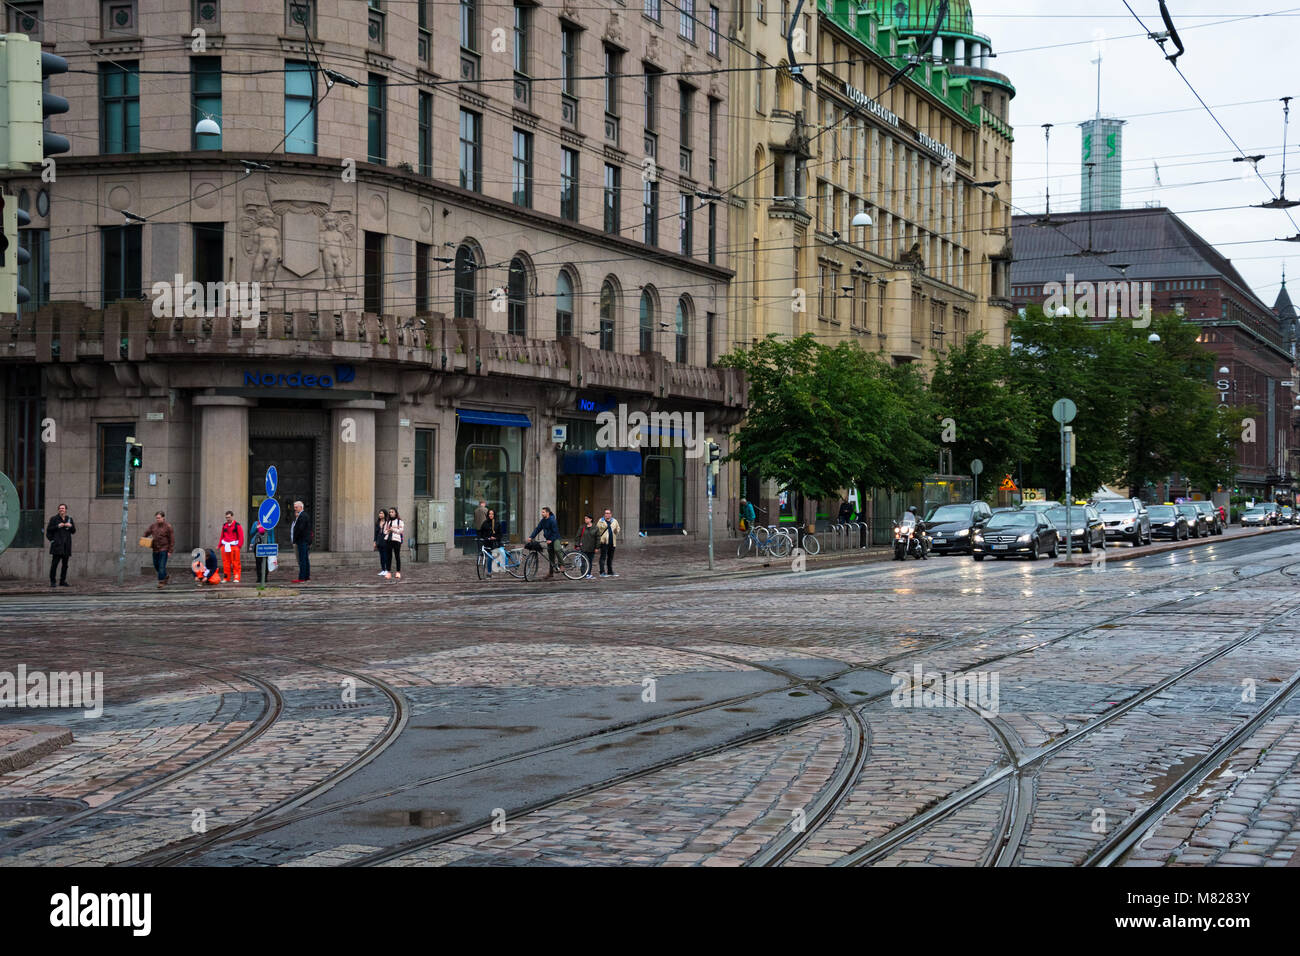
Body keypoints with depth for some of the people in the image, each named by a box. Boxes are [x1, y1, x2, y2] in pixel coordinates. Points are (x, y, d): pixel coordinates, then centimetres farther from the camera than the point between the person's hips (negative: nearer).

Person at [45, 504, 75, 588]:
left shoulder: (69, 519, 14)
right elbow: (48, 529, -3)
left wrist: (71, 526, -4)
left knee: (65, 564, 6)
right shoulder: (54, 519, 3)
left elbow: (73, 531, 15)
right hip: (57, 545, -4)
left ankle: (62, 581, 13)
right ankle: (52, 581, -6)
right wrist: (57, 526, -14)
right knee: (54, 563, -9)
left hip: (66, 546, 4)